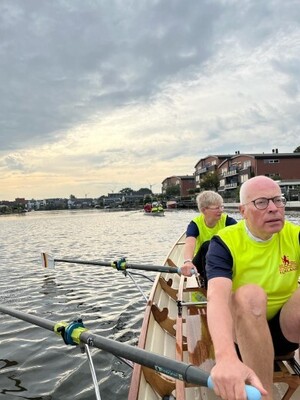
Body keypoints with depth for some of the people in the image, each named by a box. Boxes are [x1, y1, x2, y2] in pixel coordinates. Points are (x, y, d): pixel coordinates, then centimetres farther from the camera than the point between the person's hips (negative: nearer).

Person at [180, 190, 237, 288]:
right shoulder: (195, 224, -19)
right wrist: (188, 261, -61)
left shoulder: (226, 220, -13)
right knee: (207, 245, -33)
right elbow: (189, 243, -39)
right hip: (202, 263, -2)